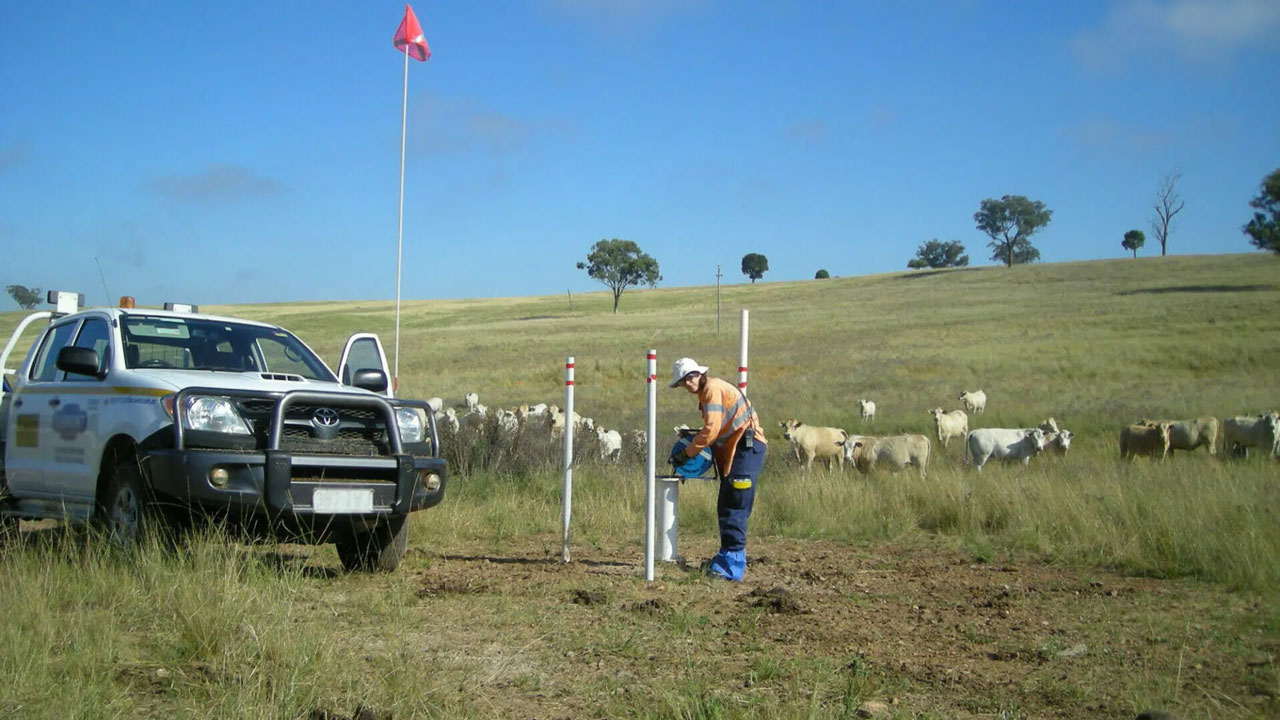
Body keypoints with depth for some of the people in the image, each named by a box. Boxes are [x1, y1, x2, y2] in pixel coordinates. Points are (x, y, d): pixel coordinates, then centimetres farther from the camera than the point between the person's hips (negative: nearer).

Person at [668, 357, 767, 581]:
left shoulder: (713, 389, -11)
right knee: (726, 508, 11)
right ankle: (733, 559, 16)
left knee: (734, 509, -13)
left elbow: (711, 430, -18)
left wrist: (687, 452, -11)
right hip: (732, 451, 10)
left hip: (747, 447, -10)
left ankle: (731, 565, -15)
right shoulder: (706, 392, 19)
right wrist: (692, 438, 11)